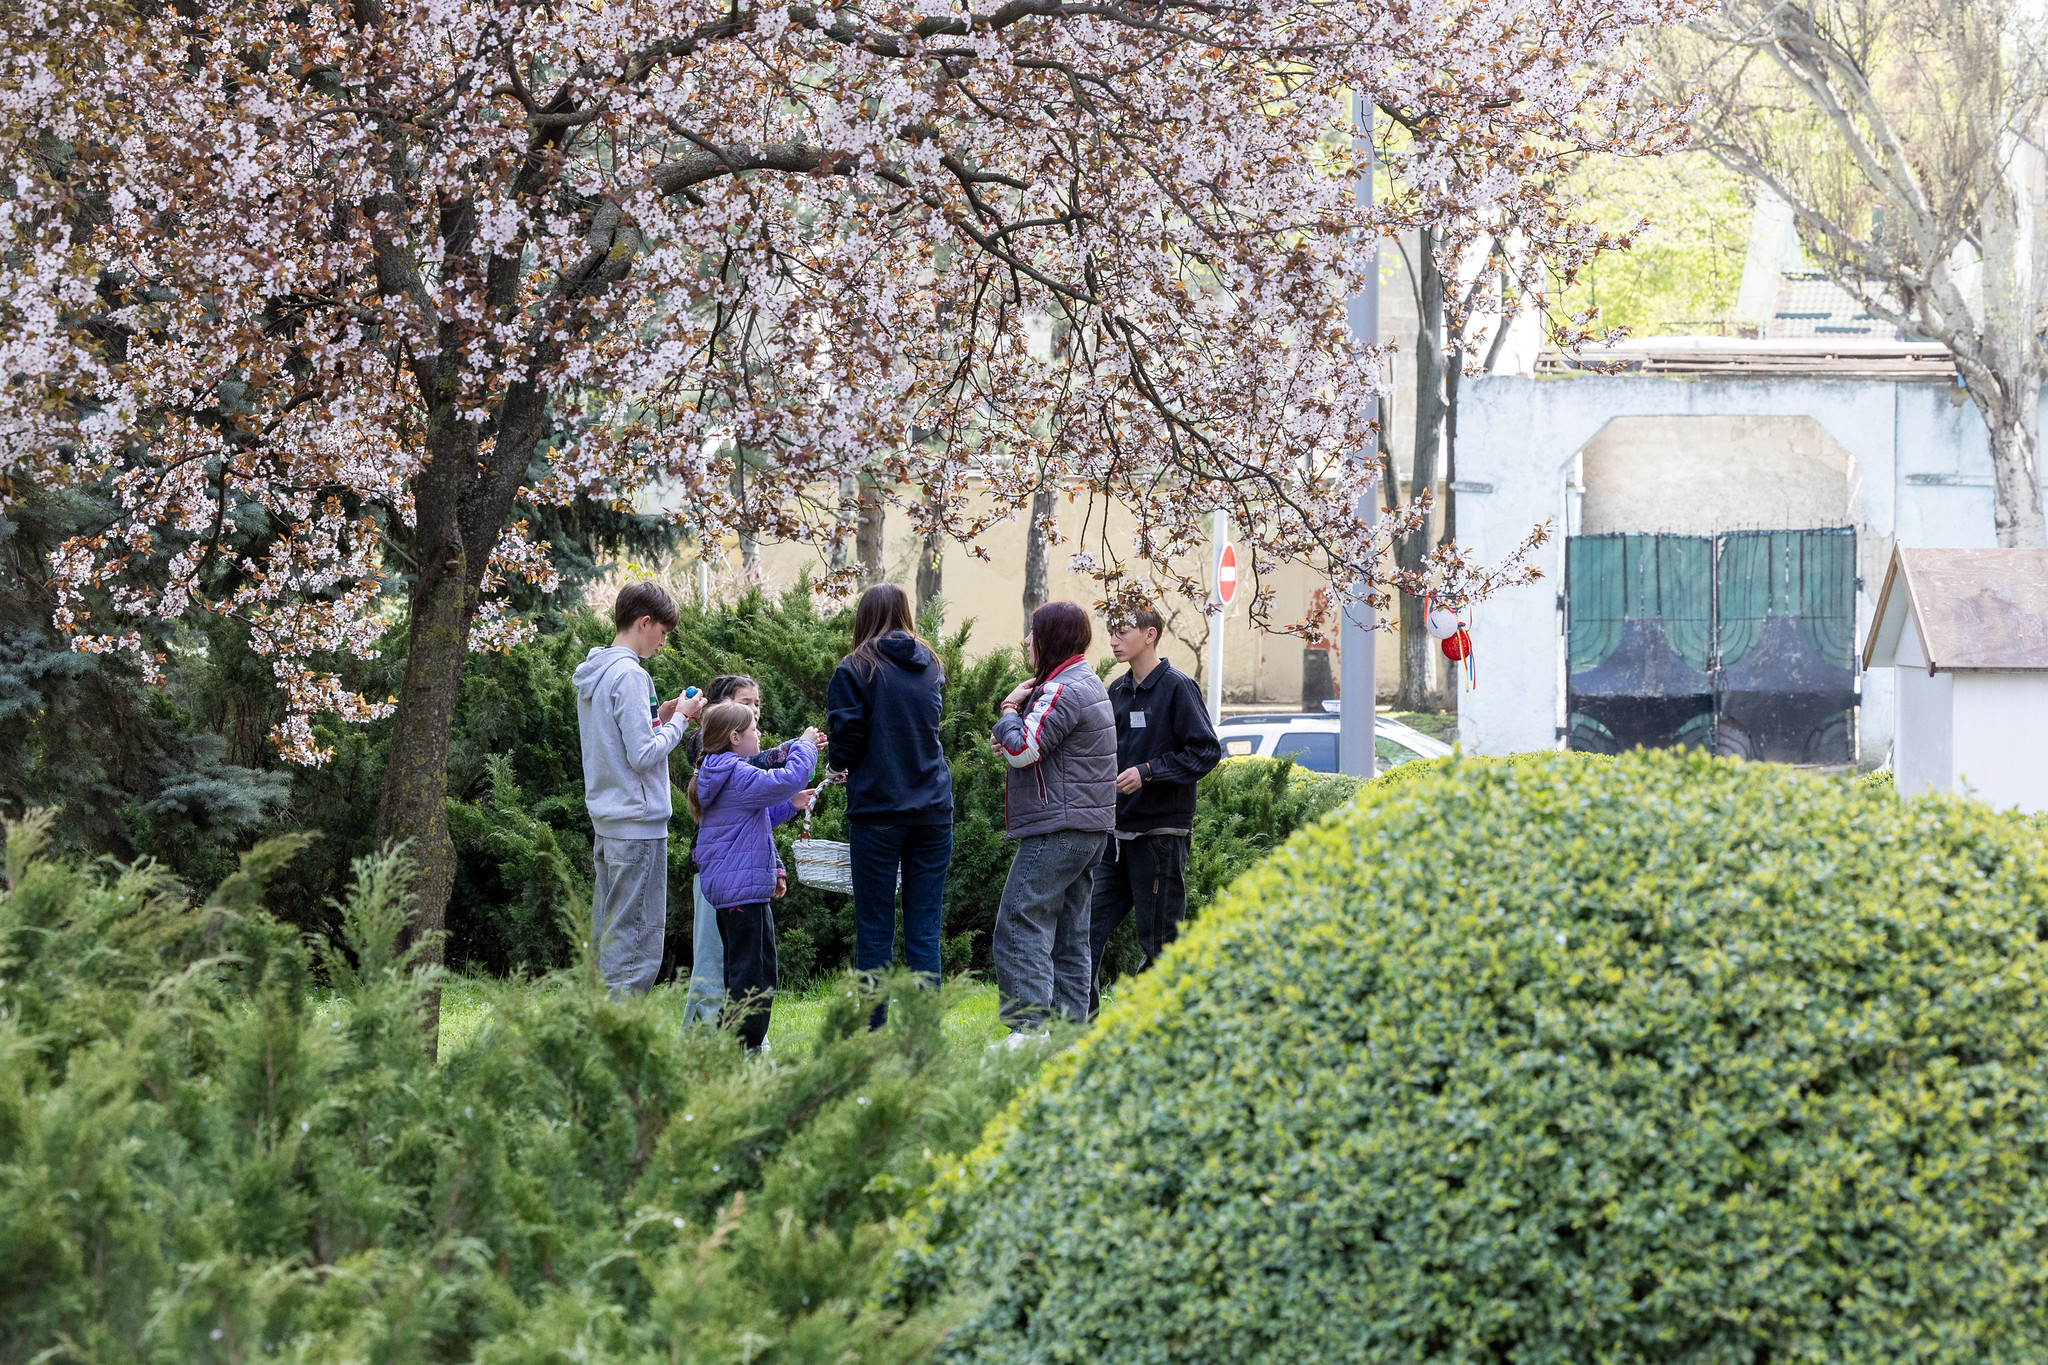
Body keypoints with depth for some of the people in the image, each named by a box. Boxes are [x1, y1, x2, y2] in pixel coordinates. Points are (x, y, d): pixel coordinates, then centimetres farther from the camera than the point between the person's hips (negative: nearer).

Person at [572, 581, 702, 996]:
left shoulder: (592, 674, 13)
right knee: (638, 938, -7)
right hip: (638, 822, -10)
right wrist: (678, 720, -6)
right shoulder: (629, 675, -15)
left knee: (608, 936, 13)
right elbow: (643, 755, -18)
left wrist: (659, 716, 14)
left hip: (606, 822, 10)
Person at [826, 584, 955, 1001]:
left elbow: (845, 738, -7)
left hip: (877, 809, -4)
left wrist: (842, 764, 15)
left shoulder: (856, 669, -6)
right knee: (924, 931, 4)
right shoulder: (931, 666, 9)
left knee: (874, 931, 2)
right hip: (932, 809, 4)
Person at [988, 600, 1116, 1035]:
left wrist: (1010, 709, -4)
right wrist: (1012, 743, 5)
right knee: (1069, 934, 11)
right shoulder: (1086, 682, 19)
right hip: (1086, 827, 11)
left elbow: (1022, 750, -22)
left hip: (1057, 831, -11)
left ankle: (1028, 1027, -21)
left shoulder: (1063, 691, -16)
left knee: (1021, 924, -13)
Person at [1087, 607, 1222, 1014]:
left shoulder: (1177, 687, -7)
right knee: (1089, 924, 2)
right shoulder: (1117, 692, 14)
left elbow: (1206, 751, -11)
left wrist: (1148, 772, -18)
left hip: (1161, 832, -7)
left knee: (1158, 939, -1)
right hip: (1116, 834, 7)